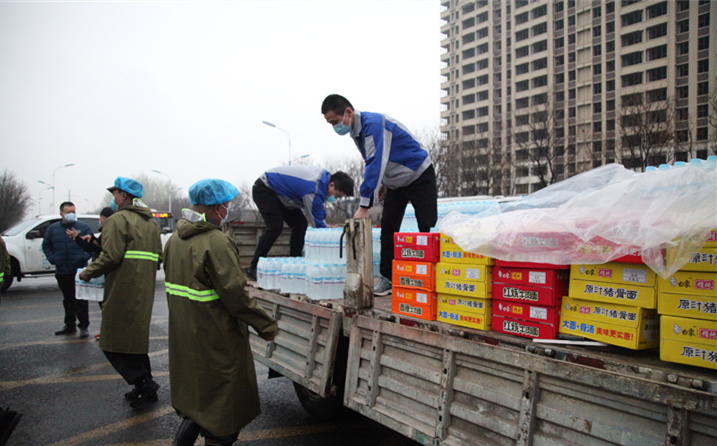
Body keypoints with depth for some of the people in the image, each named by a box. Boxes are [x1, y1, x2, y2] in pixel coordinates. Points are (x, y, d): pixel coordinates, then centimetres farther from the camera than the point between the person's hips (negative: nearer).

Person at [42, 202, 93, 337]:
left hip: (79, 270, -4)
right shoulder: (53, 228, 9)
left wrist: (84, 257, -11)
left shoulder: (83, 228, 2)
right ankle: (70, 325, 25)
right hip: (62, 272, 4)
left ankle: (83, 326, 3)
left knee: (80, 300, -4)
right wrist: (52, 259, 2)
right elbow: (46, 245, 16)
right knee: (67, 299, 14)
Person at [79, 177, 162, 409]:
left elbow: (111, 256, -19)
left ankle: (143, 383, -3)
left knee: (114, 342, 0)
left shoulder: (118, 219, -10)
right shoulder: (150, 223, 17)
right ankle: (146, 386, 23)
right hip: (143, 292, 9)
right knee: (137, 338, 18)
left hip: (123, 292, -9)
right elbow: (158, 258, 16)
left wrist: (88, 272, -4)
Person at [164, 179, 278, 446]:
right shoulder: (217, 243, -21)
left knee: (195, 399, 24)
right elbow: (236, 296, -23)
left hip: (184, 340, 9)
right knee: (223, 407, 6)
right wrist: (266, 326, -13)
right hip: (216, 342, -9)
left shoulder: (175, 240, 7)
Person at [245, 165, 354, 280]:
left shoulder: (325, 175, -5)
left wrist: (326, 227, 3)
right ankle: (253, 268, -15)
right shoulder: (314, 190, -34)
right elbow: (317, 223, -26)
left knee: (300, 224, 0)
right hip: (263, 190, -10)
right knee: (275, 227, -23)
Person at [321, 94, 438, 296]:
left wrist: (364, 206, -38)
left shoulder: (373, 122, -29)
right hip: (395, 182, 8)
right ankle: (387, 278, 4)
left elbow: (375, 164, -37)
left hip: (419, 176, -8)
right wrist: (382, 183, 4)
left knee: (428, 228, -8)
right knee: (388, 227, 1)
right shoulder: (356, 131, 0)